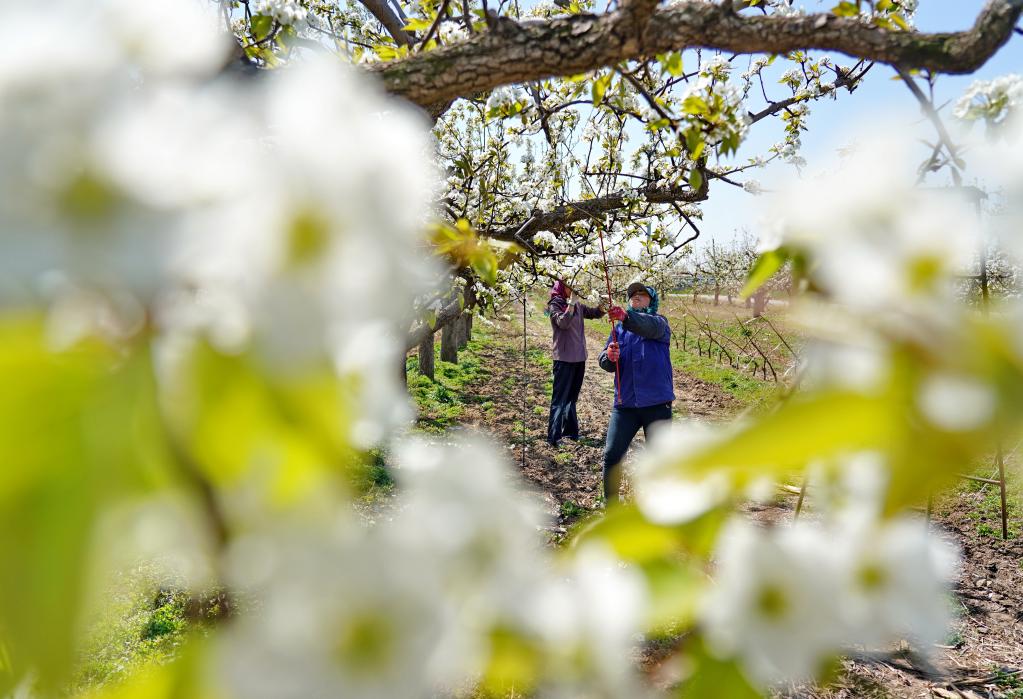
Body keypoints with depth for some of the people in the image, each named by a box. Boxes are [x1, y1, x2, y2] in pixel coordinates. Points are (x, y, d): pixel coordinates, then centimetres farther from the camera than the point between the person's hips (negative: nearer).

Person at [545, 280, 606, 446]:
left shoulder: (578, 305, 9)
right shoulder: (555, 305, -8)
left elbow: (595, 313, 9)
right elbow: (563, 323, -24)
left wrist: (603, 306, -10)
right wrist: (571, 302, -25)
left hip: (579, 357, 7)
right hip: (564, 359, -7)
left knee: (572, 397, 16)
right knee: (560, 398, -6)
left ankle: (570, 431, 26)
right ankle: (554, 436, -5)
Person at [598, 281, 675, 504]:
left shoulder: (659, 323, 0)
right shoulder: (619, 328, 12)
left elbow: (649, 326, -26)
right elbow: (606, 363, 3)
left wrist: (626, 316, -46)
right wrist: (609, 356, -22)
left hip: (656, 403, -3)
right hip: (625, 403, 3)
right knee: (611, 456, -2)